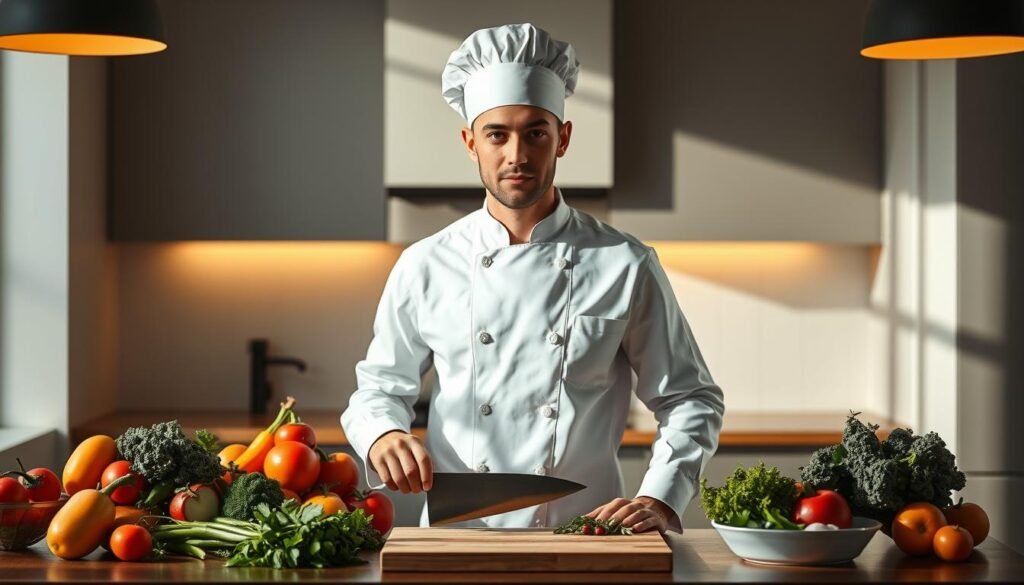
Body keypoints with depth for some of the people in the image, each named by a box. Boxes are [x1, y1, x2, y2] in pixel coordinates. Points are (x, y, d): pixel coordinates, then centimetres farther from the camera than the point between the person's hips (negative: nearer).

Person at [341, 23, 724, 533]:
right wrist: (383, 437, -5)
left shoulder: (626, 266, 3)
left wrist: (659, 501, -6)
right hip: (454, 541, 1)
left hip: (584, 548, 0)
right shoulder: (425, 267, 7)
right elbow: (379, 388, 17)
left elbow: (690, 400, 9)